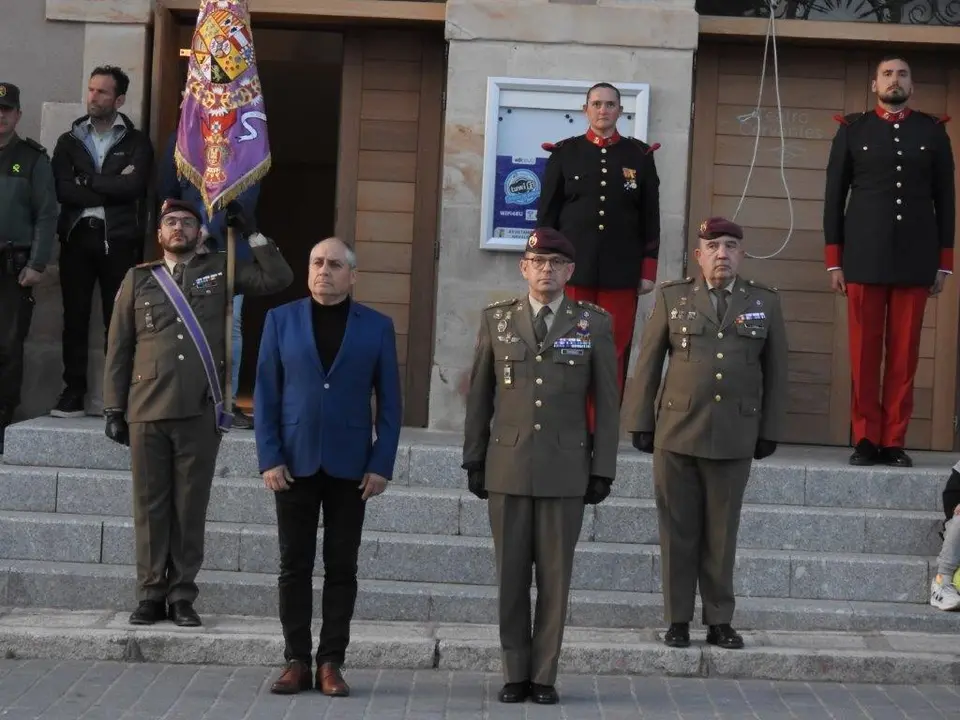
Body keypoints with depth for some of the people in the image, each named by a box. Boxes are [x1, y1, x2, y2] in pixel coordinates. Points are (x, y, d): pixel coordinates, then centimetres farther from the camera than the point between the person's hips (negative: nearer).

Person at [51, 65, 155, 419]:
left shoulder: (136, 142, 6)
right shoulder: (69, 141, 12)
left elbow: (134, 186, -12)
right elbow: (64, 191, -4)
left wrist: (87, 181, -6)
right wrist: (112, 188, -9)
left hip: (119, 240, -2)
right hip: (77, 236, 2)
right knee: (75, 317, 1)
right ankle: (73, 394, 4)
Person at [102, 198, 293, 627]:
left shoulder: (219, 271, 12)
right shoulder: (138, 279, 12)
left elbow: (278, 279, 6)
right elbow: (118, 349, 10)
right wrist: (113, 409, 5)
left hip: (200, 412, 0)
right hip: (148, 411, 0)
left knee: (191, 506, 2)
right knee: (151, 505, 3)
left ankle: (182, 596, 9)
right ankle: (151, 594, 9)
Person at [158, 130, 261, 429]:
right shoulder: (180, 140, 11)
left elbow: (246, 197, -8)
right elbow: (166, 192, 14)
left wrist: (210, 230, -16)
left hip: (229, 246, -2)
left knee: (230, 323, -5)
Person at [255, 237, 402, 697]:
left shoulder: (377, 327, 4)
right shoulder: (281, 320, 5)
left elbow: (389, 402, 3)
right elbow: (266, 394, 3)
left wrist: (382, 464, -5)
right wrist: (269, 458, -5)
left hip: (350, 466, 0)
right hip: (295, 463, 0)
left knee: (341, 567, 4)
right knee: (294, 565, 3)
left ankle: (331, 662, 10)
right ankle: (296, 660, 10)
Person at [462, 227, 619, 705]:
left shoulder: (594, 324, 0)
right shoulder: (497, 320, 4)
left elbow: (607, 403, 2)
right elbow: (479, 396, 8)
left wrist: (603, 470, -2)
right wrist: (474, 461, 5)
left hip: (565, 470, -1)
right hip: (508, 468, 1)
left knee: (555, 576, 3)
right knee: (511, 575, 4)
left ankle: (544, 675, 11)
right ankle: (515, 674, 13)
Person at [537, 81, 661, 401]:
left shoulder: (640, 156, 7)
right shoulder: (564, 153, 6)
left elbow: (651, 218, 7)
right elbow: (547, 215, 6)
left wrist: (648, 270, 1)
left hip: (621, 275, 0)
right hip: (572, 272, 0)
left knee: (613, 356, 1)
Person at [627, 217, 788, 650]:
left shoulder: (765, 302, 8)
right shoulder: (672, 298, 6)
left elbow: (776, 371, 9)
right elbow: (647, 364, 7)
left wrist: (770, 431, 6)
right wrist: (641, 423, 3)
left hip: (735, 438, 0)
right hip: (677, 434, 0)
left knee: (722, 533, 6)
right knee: (678, 531, 4)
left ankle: (720, 621, 14)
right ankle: (678, 620, 11)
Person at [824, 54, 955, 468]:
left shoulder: (933, 131, 9)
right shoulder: (852, 130, 7)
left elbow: (945, 199, 9)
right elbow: (834, 197, 6)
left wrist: (944, 262, 4)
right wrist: (834, 260, 0)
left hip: (915, 260, 1)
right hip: (864, 258, -1)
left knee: (905, 353, 2)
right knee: (864, 352, 0)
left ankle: (894, 441, 6)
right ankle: (866, 440, 7)